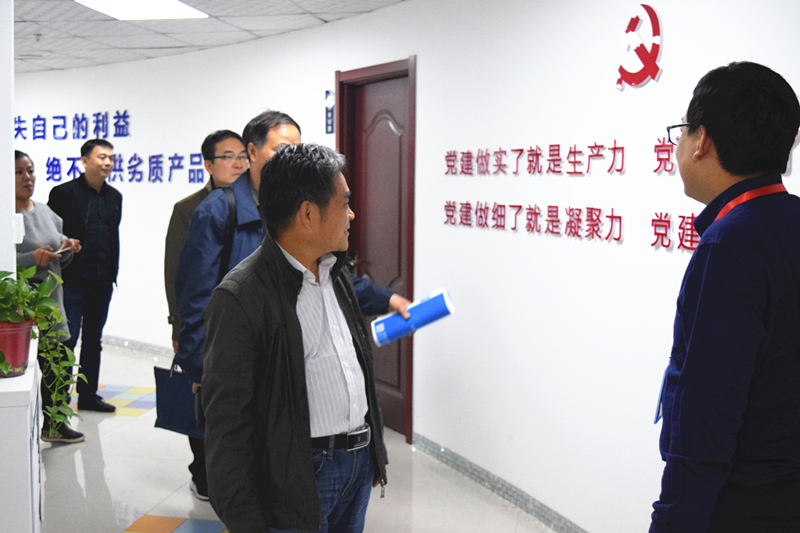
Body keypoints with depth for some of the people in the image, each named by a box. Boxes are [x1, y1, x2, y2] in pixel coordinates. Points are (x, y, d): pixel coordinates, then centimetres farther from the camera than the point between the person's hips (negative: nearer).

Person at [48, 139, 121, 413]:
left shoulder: (114, 197, 10)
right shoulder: (64, 193, -7)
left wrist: (113, 273, 12)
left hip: (102, 281, 6)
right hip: (72, 281, -6)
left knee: (93, 340, 13)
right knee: (67, 340, -2)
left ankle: (88, 395, 23)